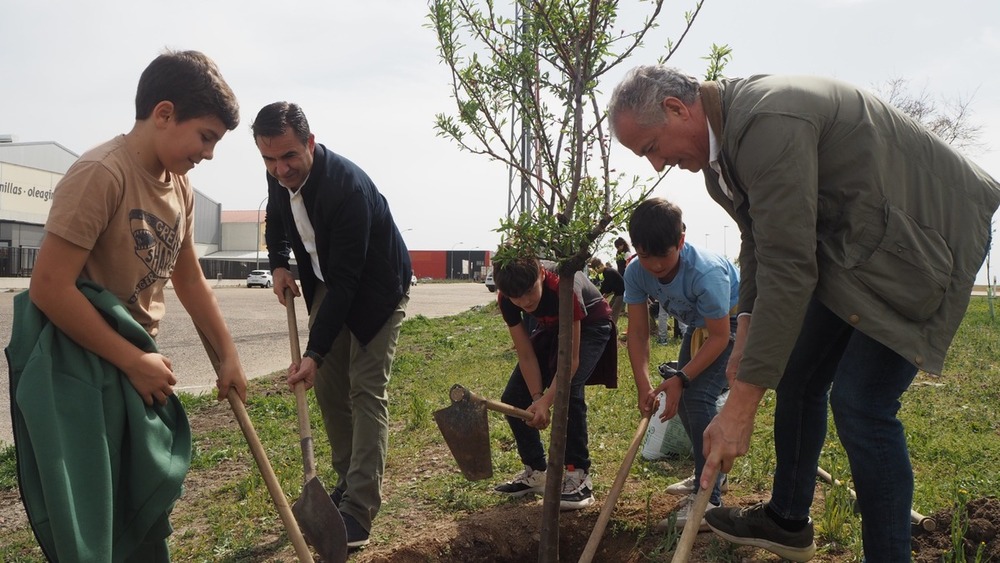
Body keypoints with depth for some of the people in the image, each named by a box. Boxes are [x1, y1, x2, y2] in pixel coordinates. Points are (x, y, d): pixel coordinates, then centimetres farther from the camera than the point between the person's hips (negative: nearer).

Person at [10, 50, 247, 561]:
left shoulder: (180, 188, 5)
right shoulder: (101, 173, -21)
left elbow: (190, 281, 15)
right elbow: (49, 288, -24)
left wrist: (228, 355, 16)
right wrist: (134, 361, -18)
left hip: (134, 361, 8)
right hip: (76, 365, -8)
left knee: (147, 518, 17)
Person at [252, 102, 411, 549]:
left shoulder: (348, 187, -33)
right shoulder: (281, 177, -10)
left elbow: (346, 280, -34)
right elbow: (276, 220, 15)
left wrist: (315, 352, -35)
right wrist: (279, 264, -4)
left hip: (376, 289, -7)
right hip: (327, 284, 7)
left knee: (366, 391, -12)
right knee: (327, 385, 7)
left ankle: (359, 509, -10)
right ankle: (349, 481, 22)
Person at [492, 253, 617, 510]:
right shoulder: (506, 299, -24)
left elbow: (570, 359, -33)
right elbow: (526, 356, -17)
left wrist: (546, 400, -38)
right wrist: (537, 399, -25)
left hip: (589, 326, -5)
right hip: (550, 328, 6)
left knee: (568, 391, -29)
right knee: (512, 399, -4)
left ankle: (579, 477, -16)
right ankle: (536, 472, 12)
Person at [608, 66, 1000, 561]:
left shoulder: (768, 121, -31)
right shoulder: (724, 131, 0)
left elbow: (788, 270, -33)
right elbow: (760, 244, 11)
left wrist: (741, 406, -31)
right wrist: (747, 329, 4)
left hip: (925, 235, -9)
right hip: (849, 239, 10)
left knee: (859, 402, -14)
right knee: (797, 376, 12)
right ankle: (787, 521, 30)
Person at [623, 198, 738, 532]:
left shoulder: (707, 272, -38)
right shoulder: (636, 272, -21)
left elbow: (720, 337, -30)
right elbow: (638, 332, -18)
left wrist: (680, 379, -34)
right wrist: (643, 386, -29)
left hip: (733, 322, -7)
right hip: (699, 325, 7)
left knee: (697, 396, -20)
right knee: (681, 396, 10)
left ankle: (707, 499, -15)